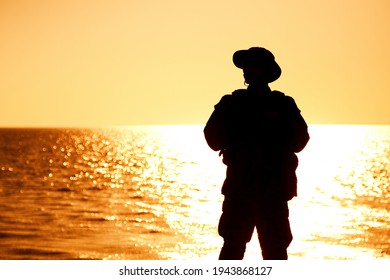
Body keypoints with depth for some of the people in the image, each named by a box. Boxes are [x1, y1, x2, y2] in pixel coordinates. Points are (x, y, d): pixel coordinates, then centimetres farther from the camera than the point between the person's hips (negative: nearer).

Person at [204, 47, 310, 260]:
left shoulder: (283, 105, 6)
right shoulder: (232, 103, 9)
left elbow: (299, 141, -3)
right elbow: (214, 141, 1)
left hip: (274, 191, -1)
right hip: (238, 188, 1)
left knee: (275, 250, 3)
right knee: (232, 247, 0)